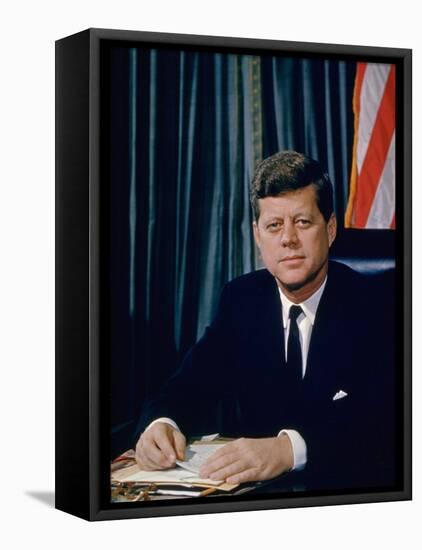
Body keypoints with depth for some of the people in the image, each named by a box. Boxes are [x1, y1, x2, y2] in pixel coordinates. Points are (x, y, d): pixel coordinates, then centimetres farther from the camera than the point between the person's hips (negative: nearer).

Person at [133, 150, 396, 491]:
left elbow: (382, 414, -22)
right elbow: (192, 386, 2)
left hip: (353, 486, -3)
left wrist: (289, 449, -38)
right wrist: (161, 423, -22)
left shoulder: (378, 303, -9)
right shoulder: (241, 298, 6)